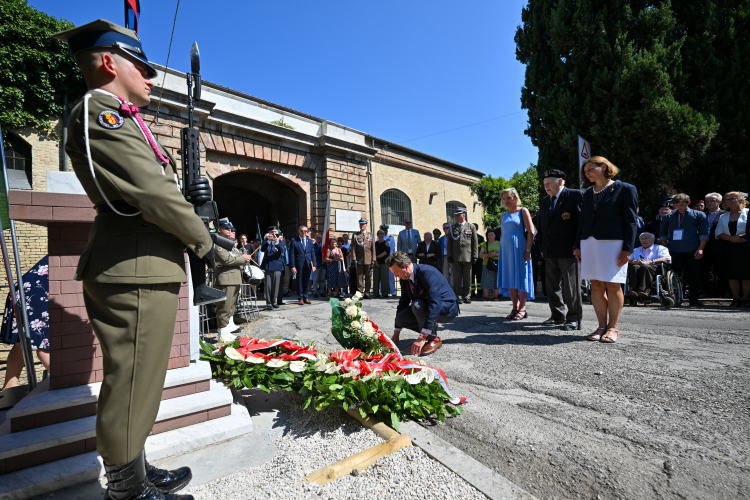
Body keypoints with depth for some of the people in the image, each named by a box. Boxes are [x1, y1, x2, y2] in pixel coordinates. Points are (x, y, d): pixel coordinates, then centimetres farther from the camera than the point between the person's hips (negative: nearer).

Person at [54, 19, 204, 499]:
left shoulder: (123, 121, 23)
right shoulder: (98, 112, -9)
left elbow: (154, 192, 21)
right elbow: (153, 196, -19)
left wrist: (193, 194, 4)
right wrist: (205, 242, -8)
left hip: (145, 272, 11)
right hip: (136, 276, -11)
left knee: (135, 387, 19)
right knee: (131, 389, 2)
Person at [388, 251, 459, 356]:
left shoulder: (428, 272, -29)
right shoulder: (405, 279, -4)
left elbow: (434, 305, -37)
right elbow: (403, 304, 4)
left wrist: (422, 338, -39)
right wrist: (396, 335, 3)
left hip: (448, 308, -7)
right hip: (425, 307, 7)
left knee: (417, 305, -34)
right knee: (401, 318, -15)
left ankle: (434, 339, -12)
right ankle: (433, 327, 7)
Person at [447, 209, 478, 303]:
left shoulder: (471, 227, 11)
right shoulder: (452, 228, 15)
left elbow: (475, 243, 7)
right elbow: (449, 243, 12)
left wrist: (475, 256, 0)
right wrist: (449, 255, 2)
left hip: (467, 257, -1)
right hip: (456, 257, 1)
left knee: (467, 279, 4)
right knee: (456, 279, 0)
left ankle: (467, 297, 13)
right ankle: (458, 297, 7)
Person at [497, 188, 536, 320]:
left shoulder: (523, 211, 0)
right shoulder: (504, 215, 16)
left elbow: (531, 231, -8)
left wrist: (528, 250, -16)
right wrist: (501, 252, 11)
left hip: (519, 249, -6)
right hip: (506, 250, 6)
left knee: (520, 277, -3)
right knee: (509, 279, 5)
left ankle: (522, 308, 6)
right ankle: (515, 308, 13)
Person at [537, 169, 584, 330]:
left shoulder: (575, 195, -2)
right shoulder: (544, 202, 18)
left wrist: (578, 246, -12)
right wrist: (541, 247, 14)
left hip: (569, 251, -7)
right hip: (550, 253, 7)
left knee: (571, 286, -1)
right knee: (552, 286, 11)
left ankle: (574, 319, 10)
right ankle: (558, 315, 23)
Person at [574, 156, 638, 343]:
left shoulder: (624, 189, 1)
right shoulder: (588, 193, 17)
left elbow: (630, 221, -4)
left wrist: (627, 249, -11)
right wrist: (578, 245, 11)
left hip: (613, 243, -5)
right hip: (589, 243, 5)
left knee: (613, 286, -2)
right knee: (596, 286, 4)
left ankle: (613, 328, 8)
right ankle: (602, 326, 11)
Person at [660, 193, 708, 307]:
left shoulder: (699, 215, 9)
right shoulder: (668, 217, 13)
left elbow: (704, 233, 6)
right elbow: (663, 234, 18)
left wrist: (700, 248, -4)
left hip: (692, 251, -1)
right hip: (674, 251, 1)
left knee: (694, 276, 2)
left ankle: (694, 300, 9)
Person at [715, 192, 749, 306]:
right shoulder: (723, 217, 15)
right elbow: (718, 233, 6)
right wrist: (731, 238, -10)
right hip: (729, 249, 4)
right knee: (732, 274, 4)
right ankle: (736, 299, 11)